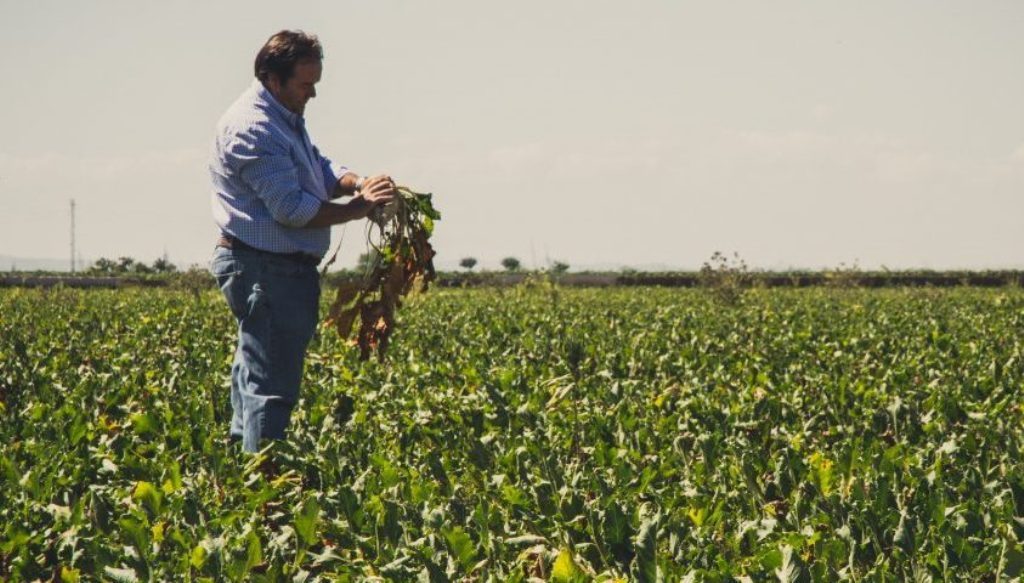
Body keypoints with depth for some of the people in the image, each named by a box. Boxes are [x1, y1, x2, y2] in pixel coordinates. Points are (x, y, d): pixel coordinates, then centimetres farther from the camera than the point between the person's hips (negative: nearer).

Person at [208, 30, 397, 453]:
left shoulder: (285, 116, 16)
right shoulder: (252, 128, -19)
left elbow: (320, 168, 19)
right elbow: (291, 208, -23)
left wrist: (360, 184, -3)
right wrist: (359, 208, -16)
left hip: (286, 269, 11)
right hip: (265, 270, -11)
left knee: (255, 372, 18)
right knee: (272, 386, -10)